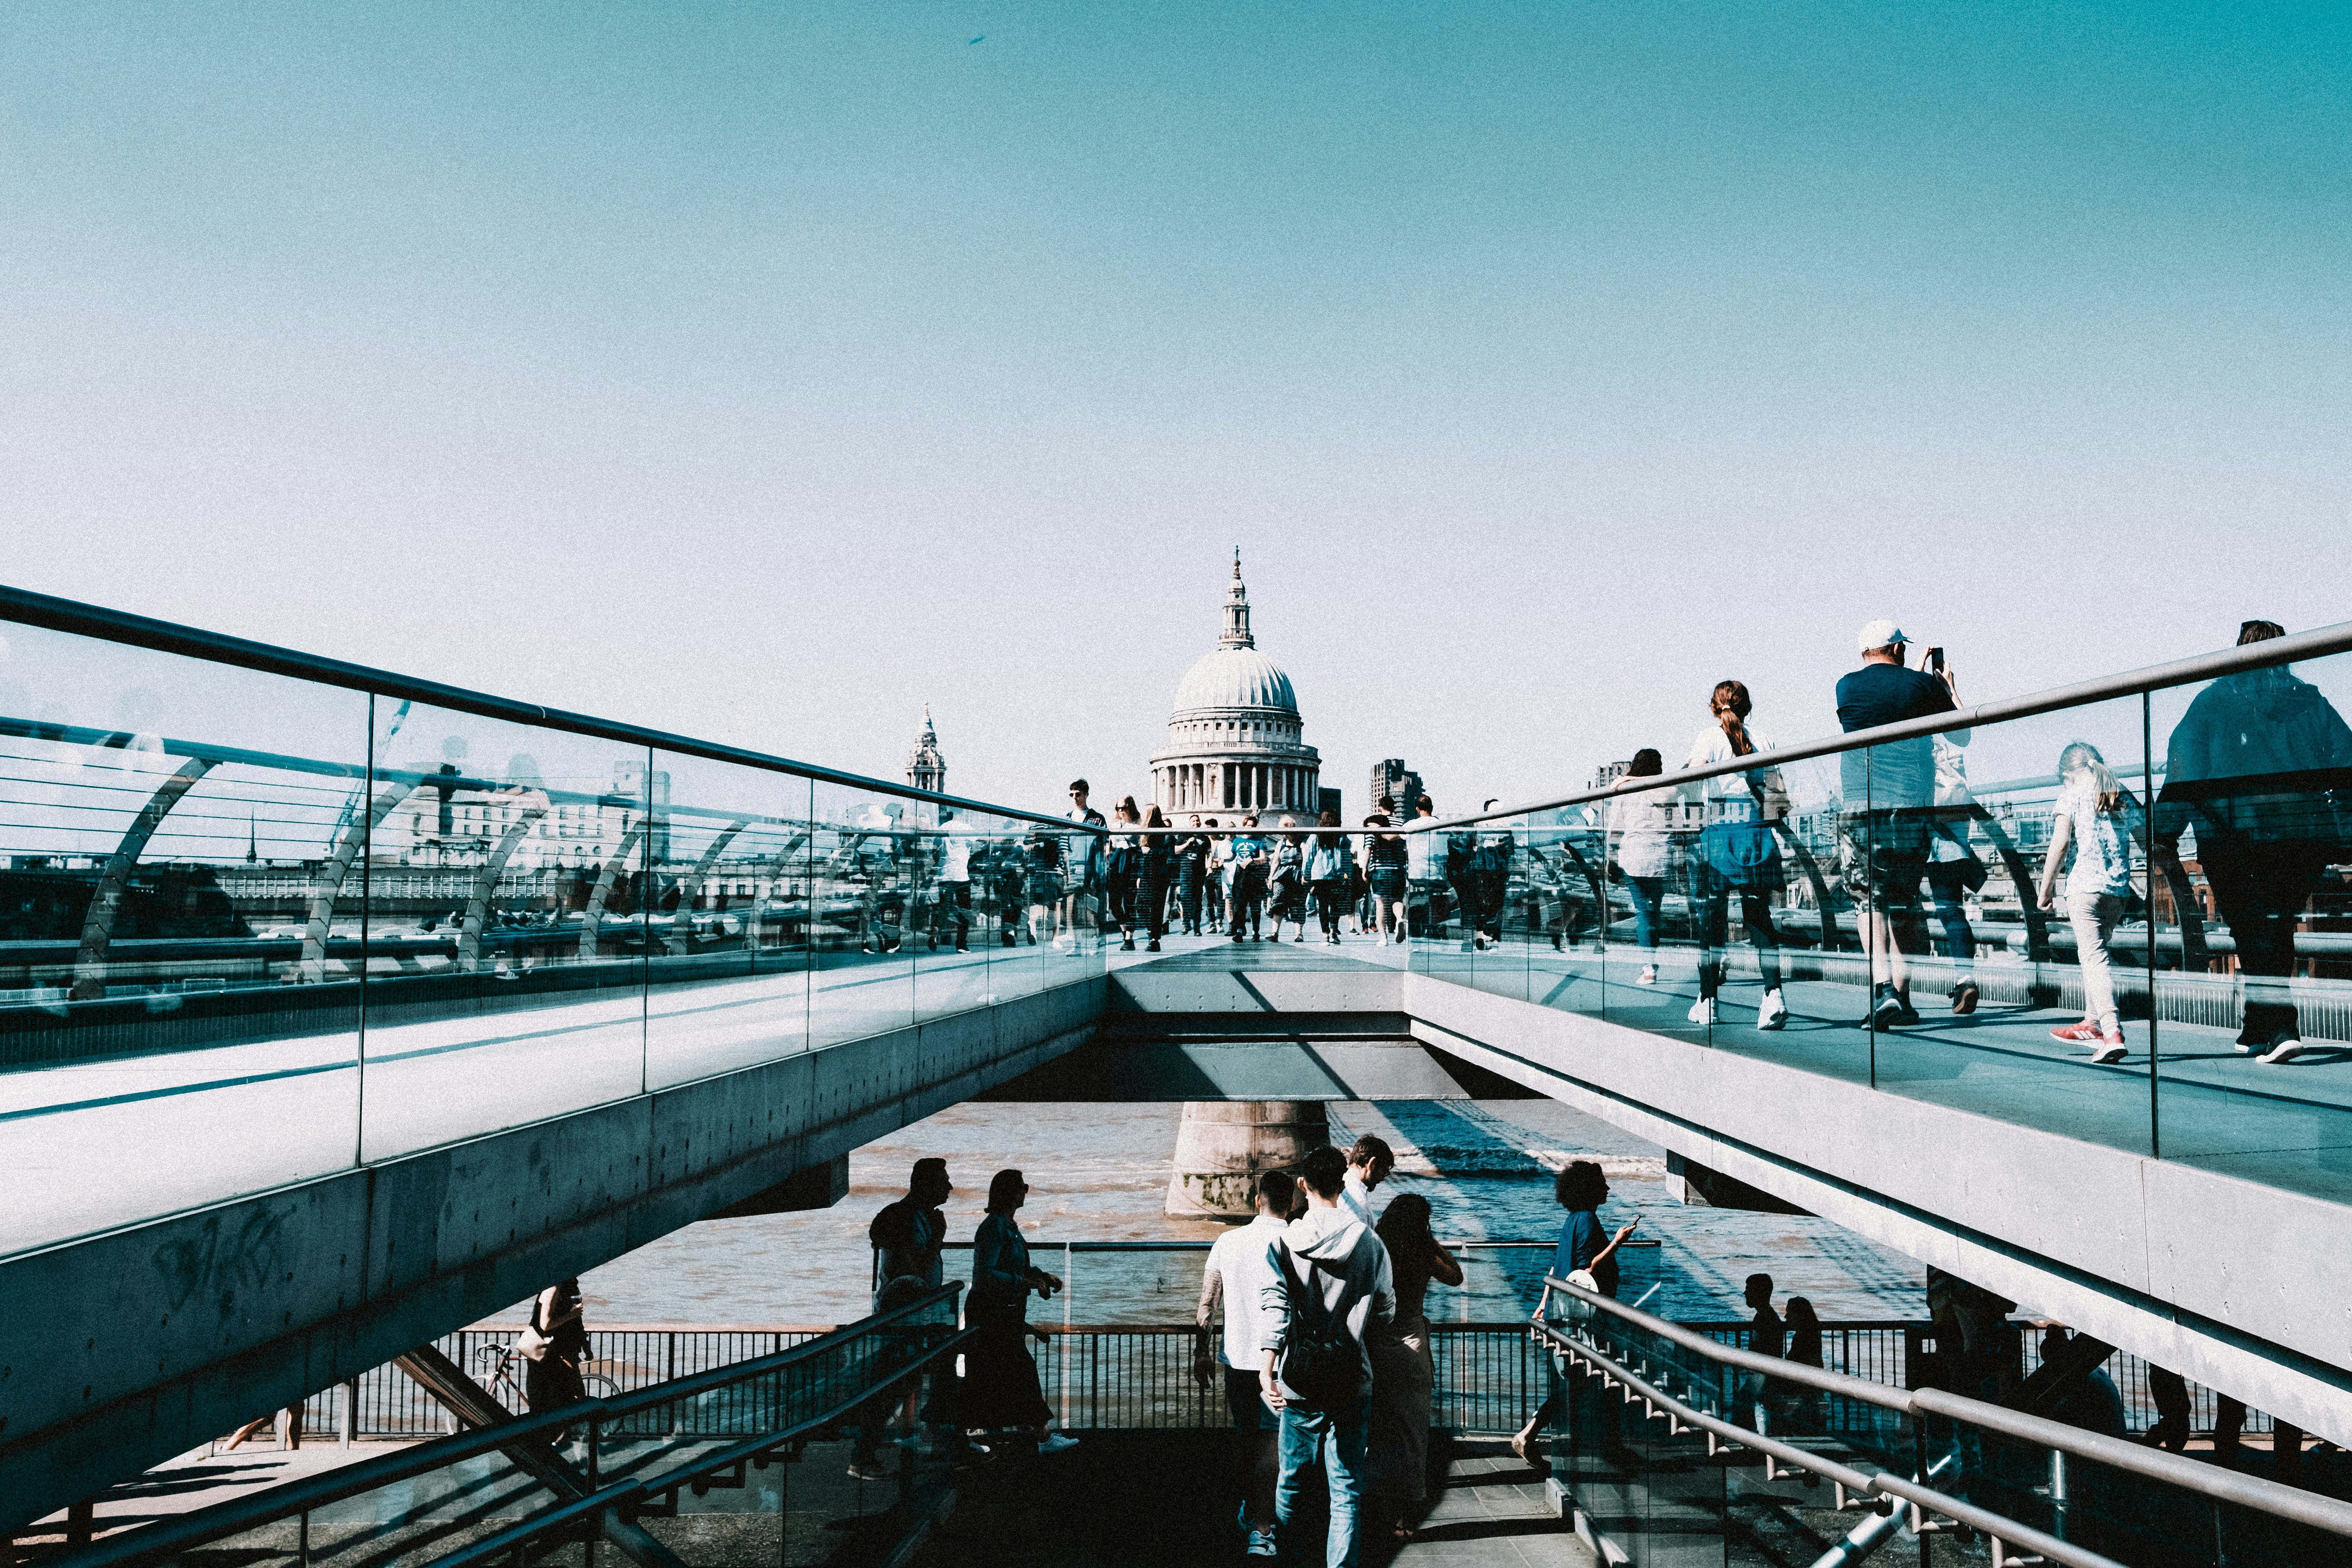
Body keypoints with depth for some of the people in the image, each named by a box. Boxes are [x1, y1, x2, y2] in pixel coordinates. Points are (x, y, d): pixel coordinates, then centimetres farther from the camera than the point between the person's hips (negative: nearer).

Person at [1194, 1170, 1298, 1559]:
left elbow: (1207, 1303, 2)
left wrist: (1201, 1352, 11)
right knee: (1271, 1443, 3)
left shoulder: (1228, 1242, -1)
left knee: (1249, 1437, 19)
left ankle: (1248, 1513, 33)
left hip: (1238, 1356, 3)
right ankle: (1261, 1529, -1)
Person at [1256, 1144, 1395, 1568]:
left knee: (1292, 1478, 20)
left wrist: (1267, 1368, -28)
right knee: (1346, 1489, 4)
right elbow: (1385, 1315, 5)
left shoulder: (1282, 1243, -6)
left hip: (1300, 1385, 1)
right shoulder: (1370, 1243, -3)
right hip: (1354, 1383, -1)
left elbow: (1274, 1306, -19)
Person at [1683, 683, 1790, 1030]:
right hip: (1758, 832, 3)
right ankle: (1774, 994, -10)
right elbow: (1780, 794, 9)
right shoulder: (1761, 740, 12)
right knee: (1759, 915, 4)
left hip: (1717, 832, -2)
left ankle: (1708, 1001, 7)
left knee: (1712, 916, 4)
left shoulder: (1709, 736, 3)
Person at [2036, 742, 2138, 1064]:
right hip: (2119, 888, 5)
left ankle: (2112, 1033, -22)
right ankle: (2091, 1023, 28)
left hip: (2085, 884, -5)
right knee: (2098, 951, 19)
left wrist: (2046, 890, -1)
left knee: (2093, 956, -9)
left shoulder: (2072, 796, 1)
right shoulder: (2122, 796, 15)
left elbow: (2060, 845, -7)